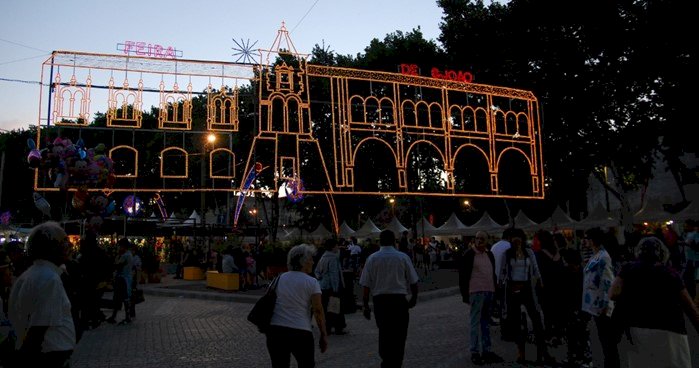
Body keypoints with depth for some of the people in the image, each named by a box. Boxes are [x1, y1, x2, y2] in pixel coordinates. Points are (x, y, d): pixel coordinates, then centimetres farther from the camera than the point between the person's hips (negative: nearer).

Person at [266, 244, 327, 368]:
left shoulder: (279, 278, 9)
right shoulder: (311, 282, -4)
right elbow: (318, 311, -9)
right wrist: (323, 335, -3)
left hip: (275, 330, 4)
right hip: (301, 332, -4)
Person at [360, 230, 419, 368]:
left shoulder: (372, 258, 1)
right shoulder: (403, 257, -1)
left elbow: (366, 285, -2)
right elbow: (413, 281, 2)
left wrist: (366, 305, 5)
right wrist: (414, 298, 17)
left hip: (379, 300, 2)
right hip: (399, 300, -2)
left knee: (383, 333, 18)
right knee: (399, 335, 8)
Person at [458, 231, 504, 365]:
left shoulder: (489, 254, 13)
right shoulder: (469, 254, -7)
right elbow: (463, 276, -7)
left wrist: (494, 290, 16)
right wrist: (465, 294, -11)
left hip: (489, 292, 6)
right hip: (476, 292, -6)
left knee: (486, 323, 13)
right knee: (476, 323, -2)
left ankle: (486, 351, 22)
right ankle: (475, 352, 7)